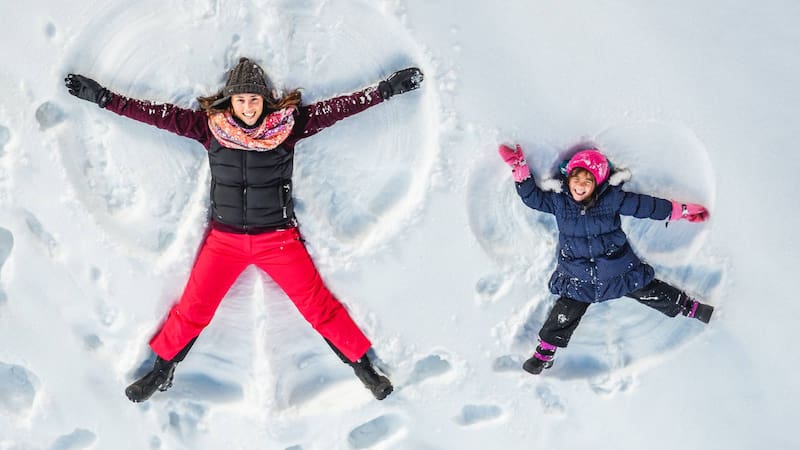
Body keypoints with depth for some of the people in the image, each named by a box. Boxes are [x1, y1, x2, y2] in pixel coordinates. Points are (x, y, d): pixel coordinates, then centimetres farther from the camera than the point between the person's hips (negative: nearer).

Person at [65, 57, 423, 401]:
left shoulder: (289, 123, -7)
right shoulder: (210, 125, -4)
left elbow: (338, 108, -7)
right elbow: (159, 114, -1)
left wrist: (388, 88, -8)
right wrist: (102, 97, -1)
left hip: (279, 239, -1)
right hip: (224, 240, 1)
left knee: (319, 306, 2)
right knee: (192, 310, 9)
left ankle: (363, 367, 18)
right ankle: (161, 371, 31)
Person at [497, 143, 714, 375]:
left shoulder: (612, 198, -12)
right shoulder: (558, 201, -8)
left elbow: (646, 205, -6)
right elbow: (532, 196, -3)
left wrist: (683, 210, -2)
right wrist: (520, 168, -15)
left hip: (619, 270, 0)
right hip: (577, 278, 0)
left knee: (652, 292, 9)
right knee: (563, 316, -4)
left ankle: (692, 308, 31)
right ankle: (545, 352, 14)